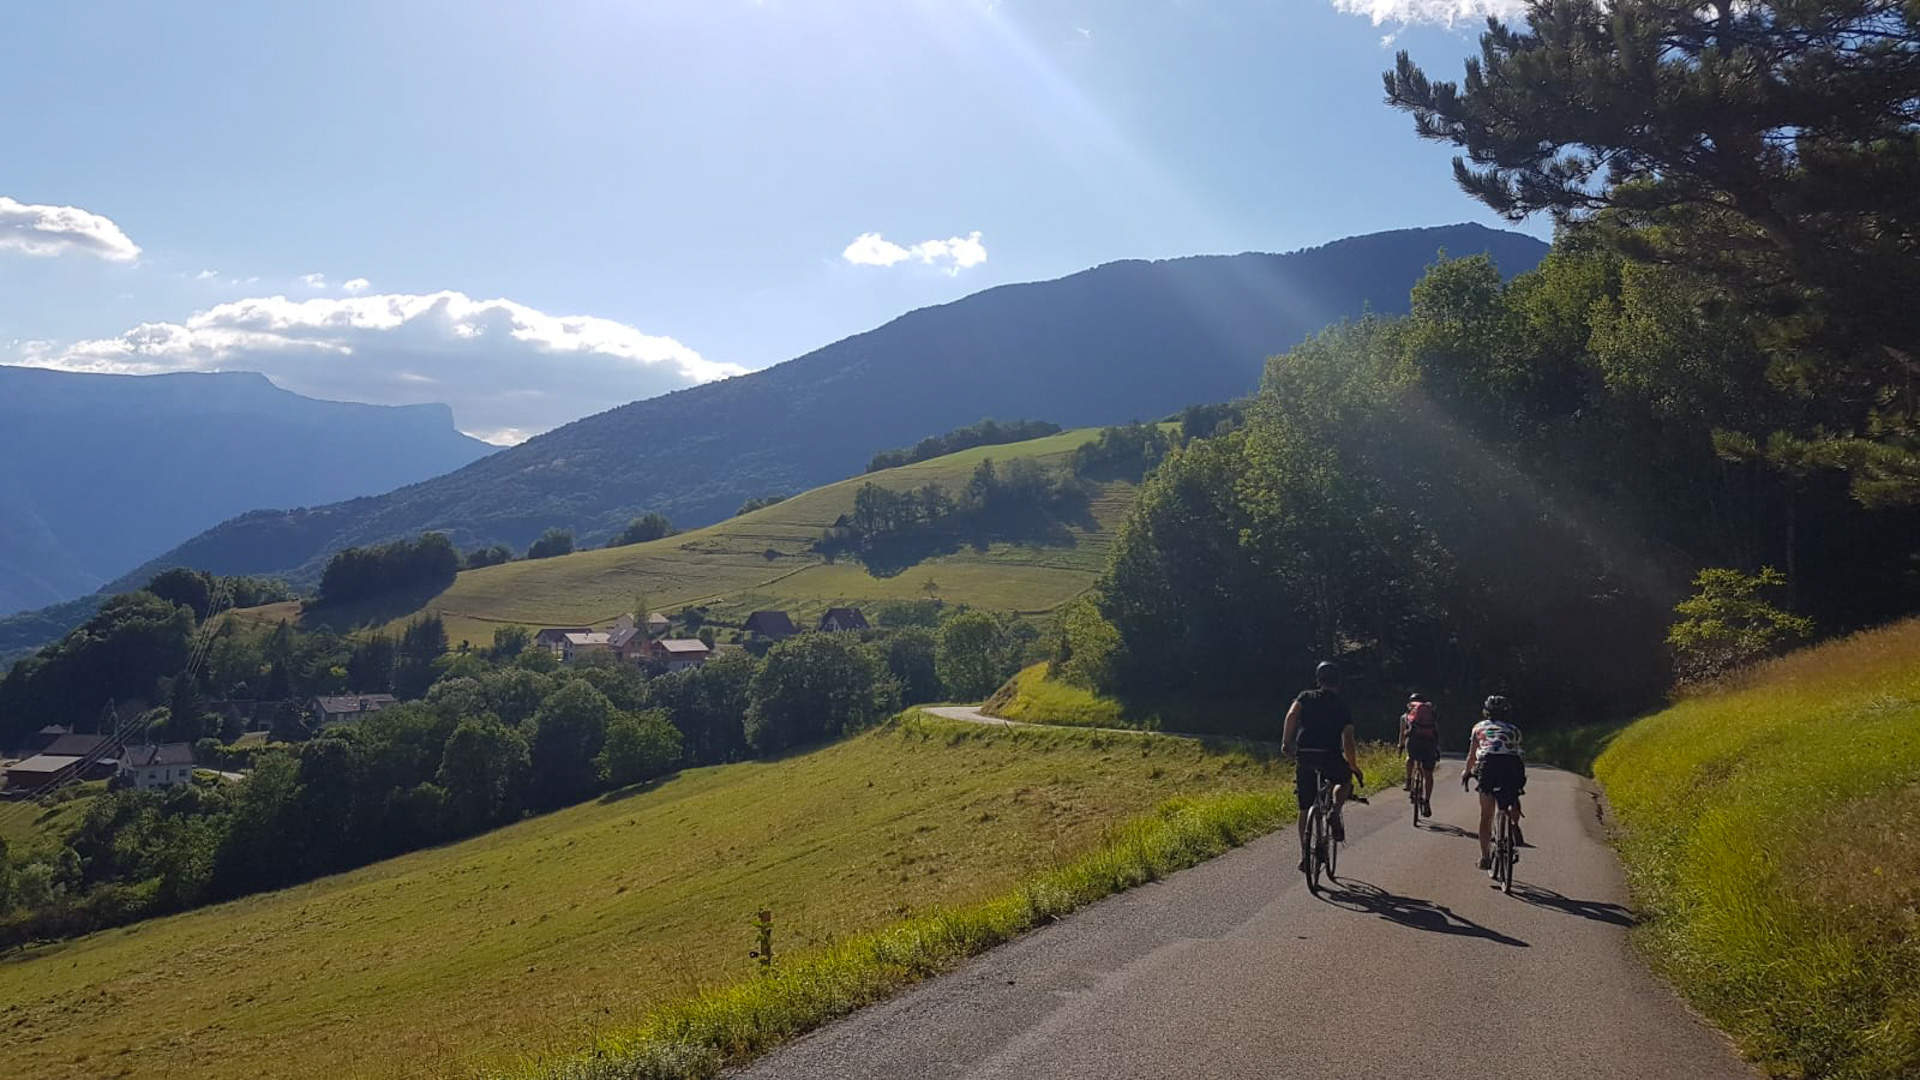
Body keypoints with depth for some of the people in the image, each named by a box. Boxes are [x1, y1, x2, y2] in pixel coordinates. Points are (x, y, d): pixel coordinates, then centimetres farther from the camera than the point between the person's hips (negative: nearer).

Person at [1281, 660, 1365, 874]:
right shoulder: (1343, 708, 11)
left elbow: (1292, 715, -8)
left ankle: (1304, 855, 9)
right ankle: (1335, 812, 5)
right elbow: (1347, 741, 4)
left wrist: (1286, 742, -5)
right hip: (1330, 756, -1)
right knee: (1345, 779, 32)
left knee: (1305, 808, 12)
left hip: (1304, 756, 1)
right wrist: (1354, 767, 12)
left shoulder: (1306, 697, 12)